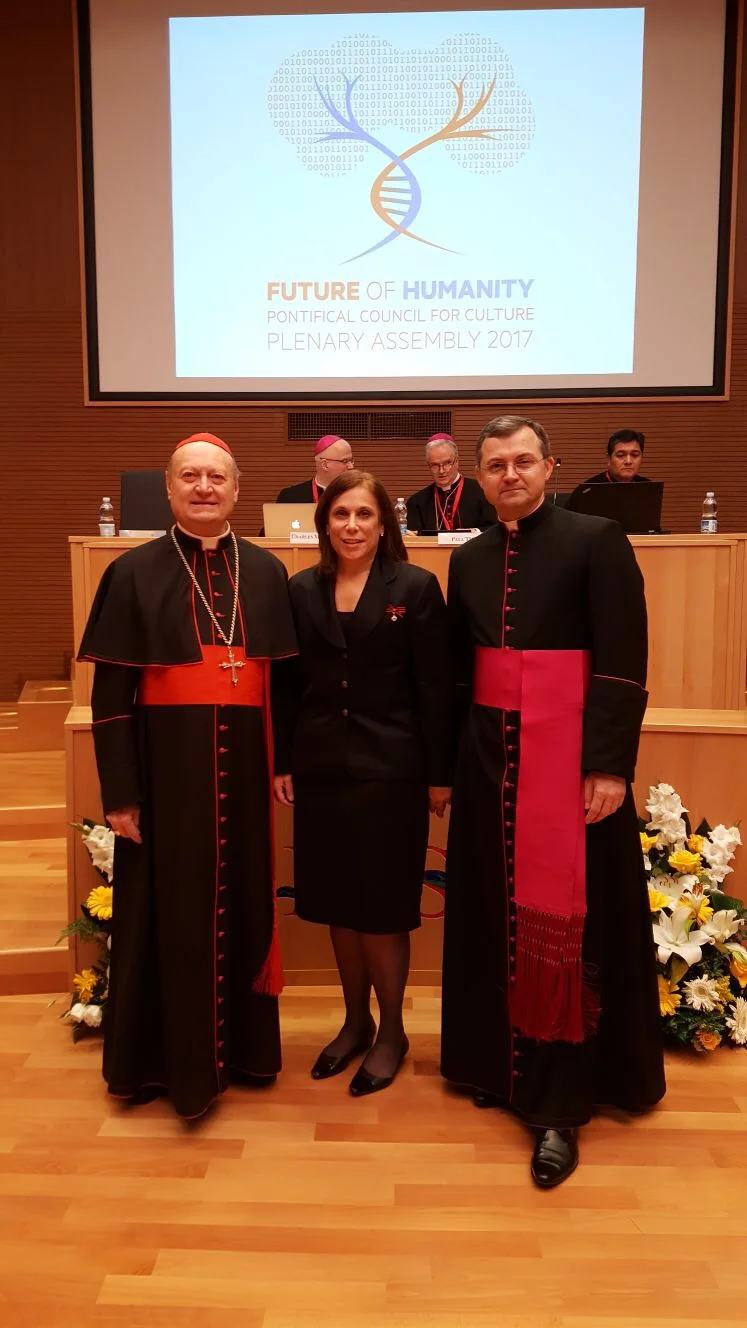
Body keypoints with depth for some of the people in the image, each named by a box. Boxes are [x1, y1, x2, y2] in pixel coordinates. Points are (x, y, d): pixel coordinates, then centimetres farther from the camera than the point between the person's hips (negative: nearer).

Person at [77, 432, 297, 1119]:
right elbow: (110, 694, -4)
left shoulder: (266, 572, 6)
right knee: (170, 909, 7)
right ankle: (166, 1056, 25)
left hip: (243, 764, 3)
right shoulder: (134, 573, -2)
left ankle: (241, 1043, 31)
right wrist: (119, 792, -8)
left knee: (243, 900, 12)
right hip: (167, 764, -2)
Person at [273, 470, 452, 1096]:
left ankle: (392, 1032, 24)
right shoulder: (302, 590, 6)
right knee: (335, 902, 13)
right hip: (321, 769, 4)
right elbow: (287, 685, 8)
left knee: (384, 904, 4)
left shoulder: (415, 587, -4)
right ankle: (356, 1020, 32)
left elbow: (434, 687, -5)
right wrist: (282, 762, 4)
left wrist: (440, 774, -6)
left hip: (389, 769, -4)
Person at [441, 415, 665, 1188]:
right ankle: (499, 1061, 29)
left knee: (568, 919, 0)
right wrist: (449, 763, 11)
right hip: (489, 754, 5)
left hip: (568, 753, -5)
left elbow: (623, 664, -11)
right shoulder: (469, 559, 10)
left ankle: (560, 1103, 10)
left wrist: (607, 765, -18)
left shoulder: (596, 542, -6)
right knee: (496, 910, 12)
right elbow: (457, 668, 13)